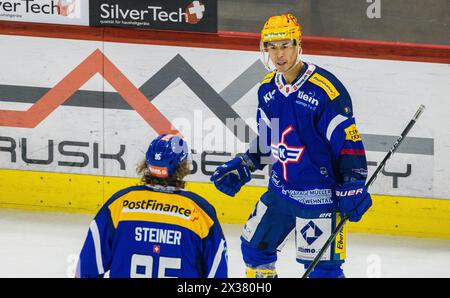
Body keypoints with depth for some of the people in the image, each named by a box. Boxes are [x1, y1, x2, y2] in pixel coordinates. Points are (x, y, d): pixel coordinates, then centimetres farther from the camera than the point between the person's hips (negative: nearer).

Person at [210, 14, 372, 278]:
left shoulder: (326, 89, -20)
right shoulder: (268, 88, 4)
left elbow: (348, 140, -18)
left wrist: (354, 187, -21)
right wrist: (242, 168, 12)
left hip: (319, 194, -8)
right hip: (280, 189, 8)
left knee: (322, 265, -9)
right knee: (254, 246, 17)